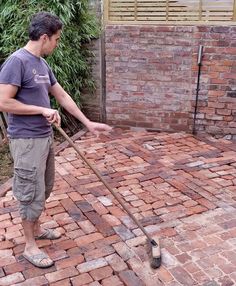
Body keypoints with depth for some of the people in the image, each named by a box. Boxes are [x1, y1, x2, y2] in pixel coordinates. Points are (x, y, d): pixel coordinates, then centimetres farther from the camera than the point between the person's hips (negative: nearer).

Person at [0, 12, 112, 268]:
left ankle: (35, 228, 40)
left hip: (44, 137, 9)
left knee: (43, 189, 20)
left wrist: (88, 123, 13)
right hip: (26, 141, -9)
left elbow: (62, 96, 15)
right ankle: (30, 246, 19)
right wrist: (42, 110, -18)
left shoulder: (42, 64, 10)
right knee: (32, 193, 2)